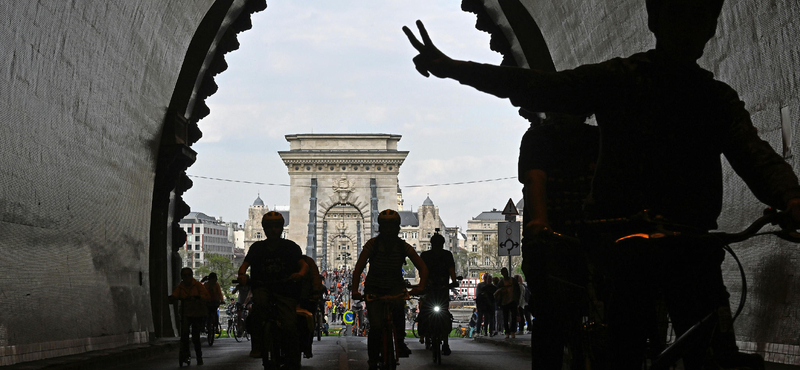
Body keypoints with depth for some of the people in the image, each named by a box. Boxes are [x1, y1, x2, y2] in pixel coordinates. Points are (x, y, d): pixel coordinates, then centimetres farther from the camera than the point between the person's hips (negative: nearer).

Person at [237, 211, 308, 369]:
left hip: (285, 291, -1)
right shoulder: (257, 247, 13)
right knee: (259, 303, -36)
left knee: (288, 327, -19)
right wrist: (242, 275, -21)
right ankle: (257, 346, -30)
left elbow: (303, 264, -1)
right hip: (263, 287, 1)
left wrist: (300, 273, -25)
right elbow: (245, 265, 4)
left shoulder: (290, 247, 9)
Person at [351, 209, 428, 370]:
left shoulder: (404, 247, -7)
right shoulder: (372, 244, -10)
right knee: (376, 326, -17)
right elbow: (358, 268, -12)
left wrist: (421, 286, -22)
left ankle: (400, 341, -7)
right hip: (374, 289, -1)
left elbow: (422, 267, -5)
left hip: (395, 287, 1)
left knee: (397, 304, -31)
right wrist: (354, 290, -25)